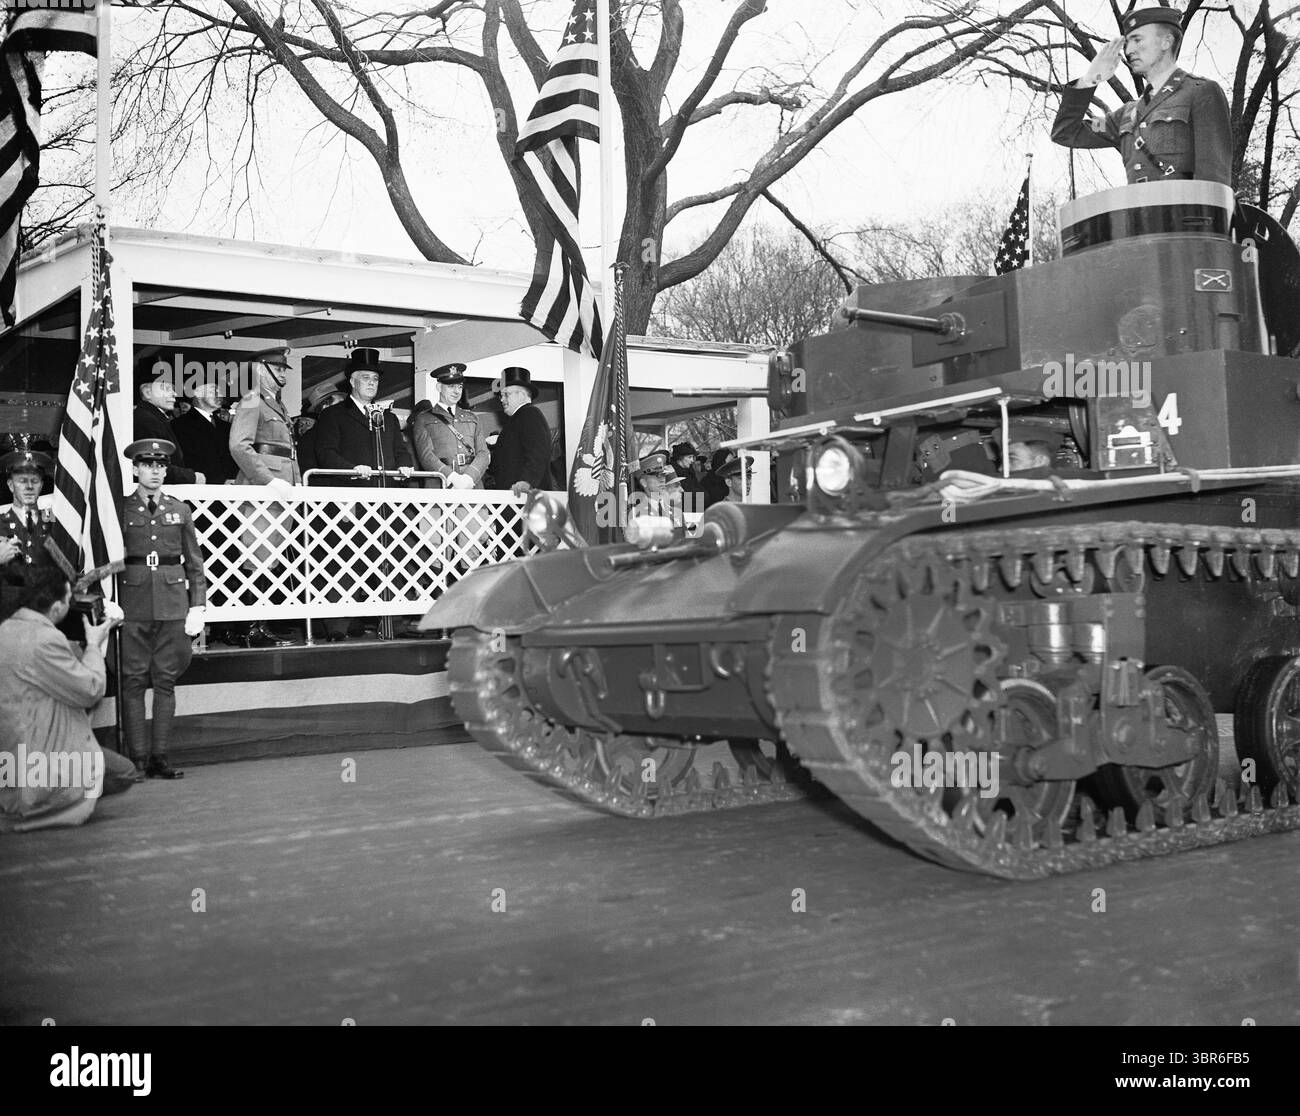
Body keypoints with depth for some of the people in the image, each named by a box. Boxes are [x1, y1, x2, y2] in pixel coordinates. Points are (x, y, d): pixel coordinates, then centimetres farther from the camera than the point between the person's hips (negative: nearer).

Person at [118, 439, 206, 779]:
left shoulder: (180, 510, 11)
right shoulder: (120, 509, 5)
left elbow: (194, 563, 11)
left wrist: (197, 606, 3)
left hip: (173, 604, 2)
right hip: (134, 606, -2)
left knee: (165, 681, 3)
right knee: (134, 681, -1)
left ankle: (160, 757, 6)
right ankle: (138, 757, 3)